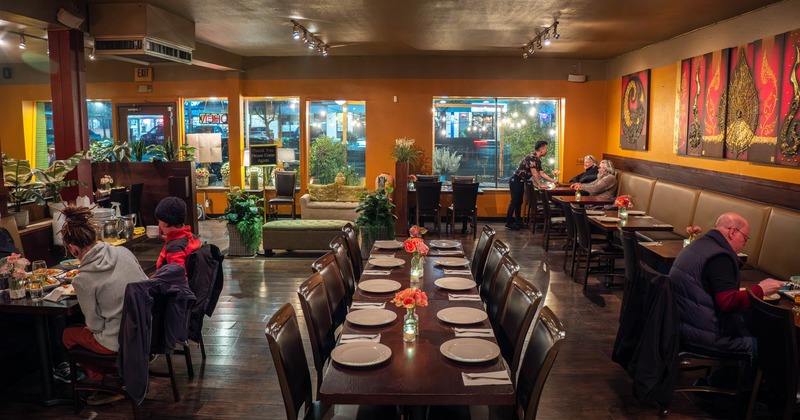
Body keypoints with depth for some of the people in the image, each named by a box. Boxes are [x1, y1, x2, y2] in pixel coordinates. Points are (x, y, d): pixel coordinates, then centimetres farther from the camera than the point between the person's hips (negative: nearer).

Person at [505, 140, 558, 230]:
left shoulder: (538, 160, 10)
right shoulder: (532, 157, -20)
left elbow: (542, 174, 13)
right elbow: (534, 173, -21)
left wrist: (553, 181, 9)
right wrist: (540, 185, -16)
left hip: (521, 182, 10)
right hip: (515, 181, -9)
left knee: (519, 202, 12)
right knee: (514, 202, -7)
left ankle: (518, 221, 19)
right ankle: (508, 223, -2)